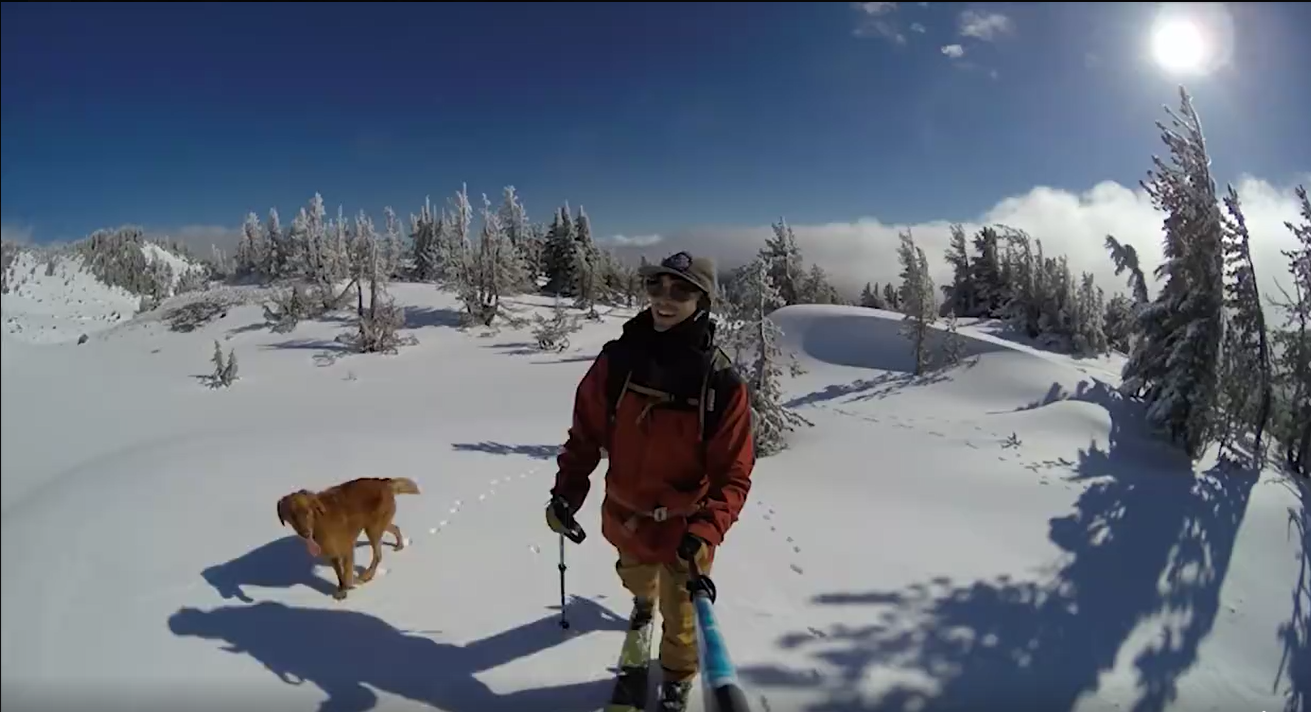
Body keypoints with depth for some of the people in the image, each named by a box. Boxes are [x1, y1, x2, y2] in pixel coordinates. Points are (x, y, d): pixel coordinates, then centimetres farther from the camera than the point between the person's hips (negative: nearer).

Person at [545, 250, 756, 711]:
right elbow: (586, 434, -6)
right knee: (635, 578, 32)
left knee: (679, 614, 14)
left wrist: (705, 530, -31)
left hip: (685, 526, -3)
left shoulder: (722, 384, -23)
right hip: (625, 515, 3)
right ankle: (643, 599, 69)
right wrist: (566, 492, -11)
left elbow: (733, 474, -20)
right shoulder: (617, 361, -18)